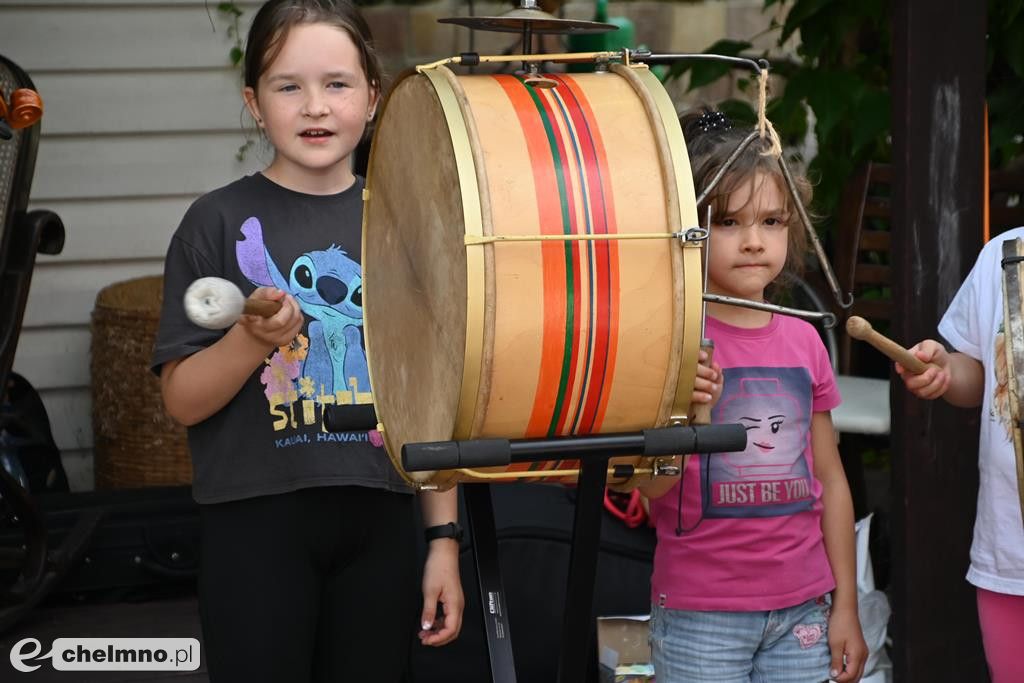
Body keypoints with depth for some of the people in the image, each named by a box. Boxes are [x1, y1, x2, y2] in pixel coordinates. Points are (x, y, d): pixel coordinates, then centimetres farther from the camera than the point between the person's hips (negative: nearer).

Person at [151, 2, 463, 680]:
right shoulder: (220, 222, -3)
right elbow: (182, 401, -4)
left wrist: (444, 538, 4)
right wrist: (254, 339, -22)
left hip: (380, 525, 3)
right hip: (256, 525, -3)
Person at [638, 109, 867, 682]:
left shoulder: (804, 341, 7)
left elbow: (830, 482, 11)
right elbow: (650, 485, -11)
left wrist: (846, 606, 10)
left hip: (802, 611, 4)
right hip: (700, 614, -4)